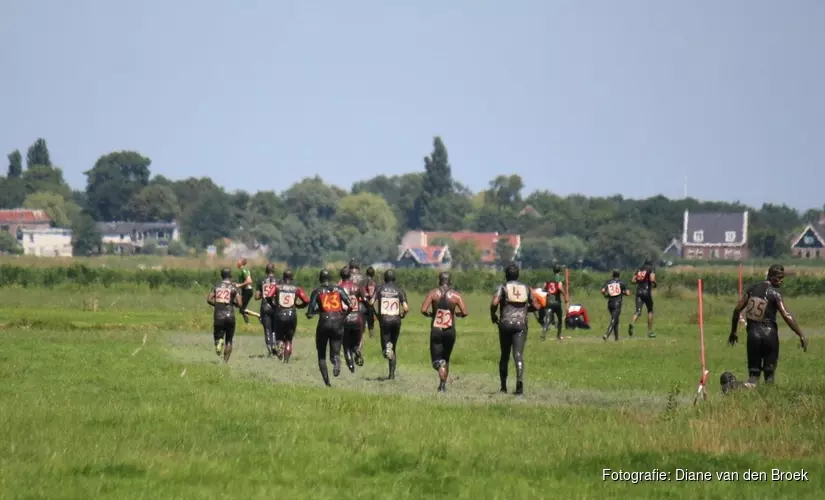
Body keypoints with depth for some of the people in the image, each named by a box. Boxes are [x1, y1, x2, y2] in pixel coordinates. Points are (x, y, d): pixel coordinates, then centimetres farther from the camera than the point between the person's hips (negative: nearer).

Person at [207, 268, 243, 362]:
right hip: (230, 316, -1)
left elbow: (209, 299, 0)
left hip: (218, 316, 1)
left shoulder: (216, 286, 7)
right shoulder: (234, 288, 0)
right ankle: (225, 361, 6)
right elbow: (239, 303, -6)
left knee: (218, 336, 13)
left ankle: (219, 342, -23)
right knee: (229, 340, 12)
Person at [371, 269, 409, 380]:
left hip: (384, 320, -1)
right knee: (394, 347, 16)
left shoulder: (380, 288, 4)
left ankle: (387, 348, -33)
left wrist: (376, 314, 8)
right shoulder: (399, 290, 2)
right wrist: (402, 315, 13)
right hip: (396, 320, 1)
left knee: (385, 343, 5)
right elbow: (406, 308, -7)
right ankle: (392, 373, 15)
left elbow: (371, 303, -7)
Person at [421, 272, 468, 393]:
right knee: (446, 359, 21)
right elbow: (464, 313, -9)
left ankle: (440, 364, -35)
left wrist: (430, 314, 8)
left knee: (437, 361, 1)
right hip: (450, 331, 1)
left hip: (436, 331, -1)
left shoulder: (433, 293, -4)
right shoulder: (456, 295, -3)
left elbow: (423, 310, -14)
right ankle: (443, 385, 22)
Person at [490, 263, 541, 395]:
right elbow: (536, 306, 9)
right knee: (518, 354, -8)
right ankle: (520, 379, -33)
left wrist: (493, 315, 4)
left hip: (505, 324, -1)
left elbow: (494, 303, -14)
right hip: (521, 324, 1)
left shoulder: (503, 288, 1)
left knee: (505, 355, 13)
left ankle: (503, 386, 18)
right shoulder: (526, 288, 10)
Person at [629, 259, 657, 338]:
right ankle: (650, 332, 17)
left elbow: (633, 280, 12)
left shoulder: (639, 269, 15)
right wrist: (655, 284, 4)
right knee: (650, 311, 14)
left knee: (638, 311, -2)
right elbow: (652, 279, -17)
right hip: (647, 292, -4)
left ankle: (632, 323, -34)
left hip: (639, 292, 4)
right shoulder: (651, 269, -1)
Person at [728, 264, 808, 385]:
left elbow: (737, 309, 5)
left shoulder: (752, 288, 5)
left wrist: (733, 332, 15)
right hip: (769, 333, -3)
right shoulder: (775, 293, -8)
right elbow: (786, 316, -16)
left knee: (753, 372, 5)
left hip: (753, 332, 3)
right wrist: (801, 336, -15)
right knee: (770, 371, 9)